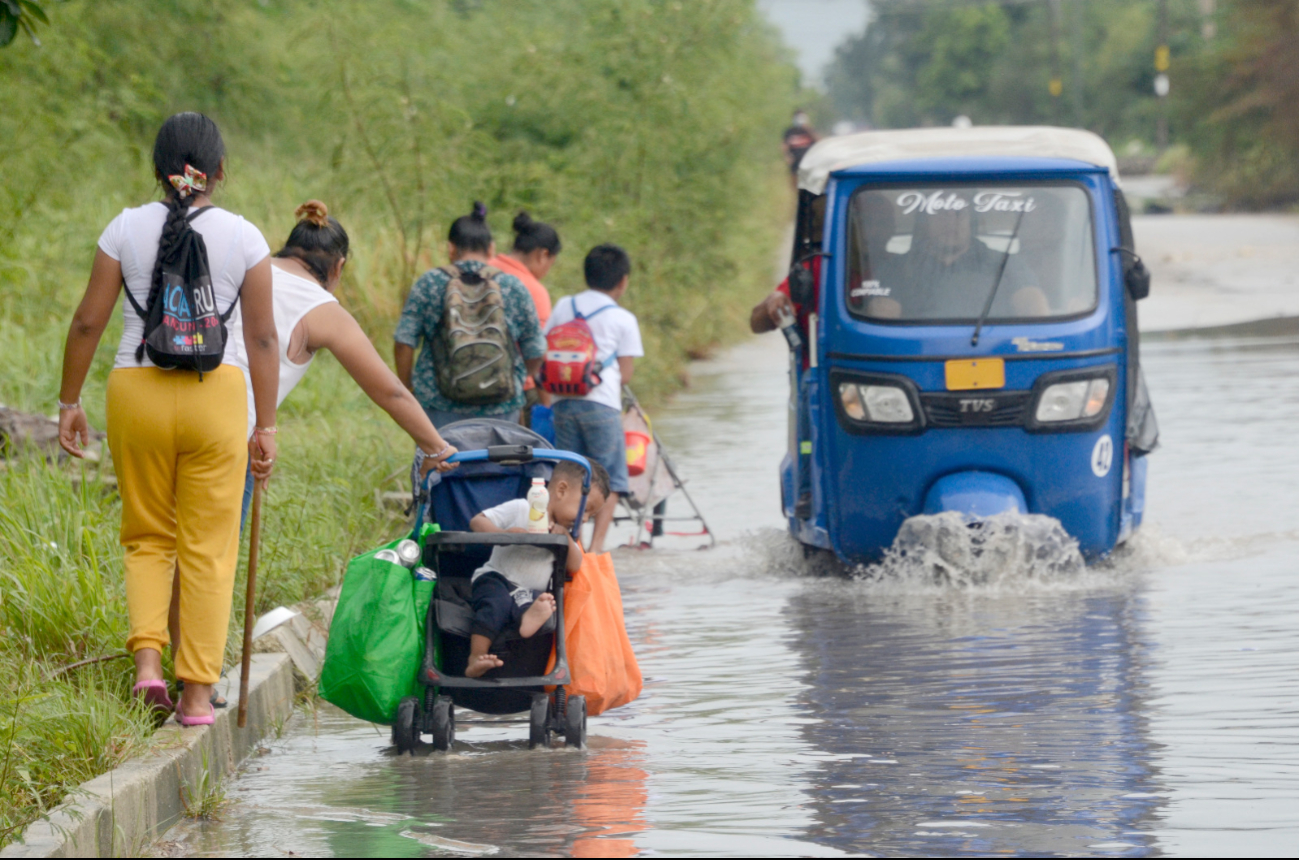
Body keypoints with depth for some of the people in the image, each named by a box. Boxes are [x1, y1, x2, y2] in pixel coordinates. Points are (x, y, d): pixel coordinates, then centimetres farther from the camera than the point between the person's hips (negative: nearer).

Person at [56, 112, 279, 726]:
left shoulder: (127, 229, 1)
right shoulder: (243, 238, -1)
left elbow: (88, 321, 1)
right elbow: (262, 338, -1)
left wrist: (69, 402, 10)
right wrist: (265, 427, 5)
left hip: (137, 390, 1)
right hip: (217, 394, -1)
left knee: (147, 536, 16)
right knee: (208, 548, 5)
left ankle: (147, 658, -3)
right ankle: (197, 693, 3)